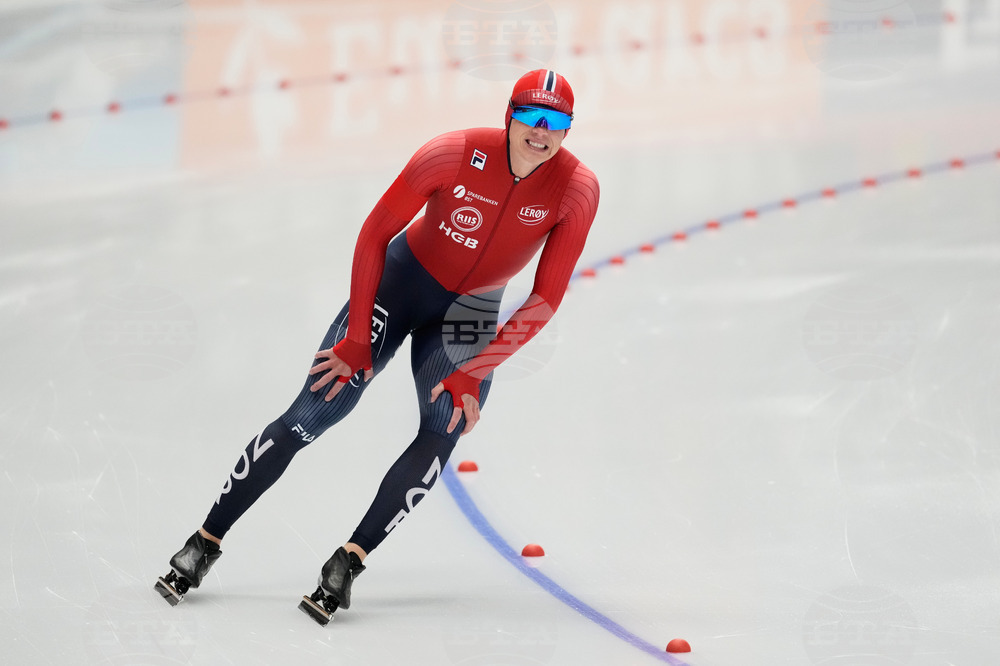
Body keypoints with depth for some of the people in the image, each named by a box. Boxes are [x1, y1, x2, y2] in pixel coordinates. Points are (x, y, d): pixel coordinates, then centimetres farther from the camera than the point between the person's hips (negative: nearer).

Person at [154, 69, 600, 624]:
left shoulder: (577, 189, -23)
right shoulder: (455, 155, -27)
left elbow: (546, 299, -15)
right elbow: (376, 233, -15)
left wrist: (473, 374, -17)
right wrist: (357, 338, -14)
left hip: (469, 312, 2)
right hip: (401, 280, -2)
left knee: (444, 429, -22)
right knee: (313, 413, -8)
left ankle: (348, 563, -15)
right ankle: (206, 543, 2)